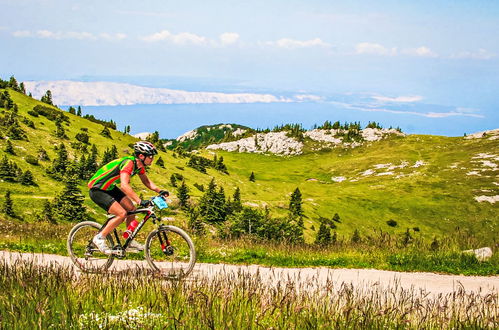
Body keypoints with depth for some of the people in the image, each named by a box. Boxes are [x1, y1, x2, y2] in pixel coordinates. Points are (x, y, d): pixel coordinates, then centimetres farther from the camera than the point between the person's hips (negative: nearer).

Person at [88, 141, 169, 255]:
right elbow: (124, 185, -41)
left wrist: (159, 191, -2)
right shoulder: (128, 163, -29)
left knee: (131, 208, 4)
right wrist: (140, 201, -47)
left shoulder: (139, 165, -1)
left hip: (110, 188, 10)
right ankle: (100, 238, -6)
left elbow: (146, 181, 14)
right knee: (122, 213, -19)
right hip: (97, 190, -10)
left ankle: (130, 242, 16)